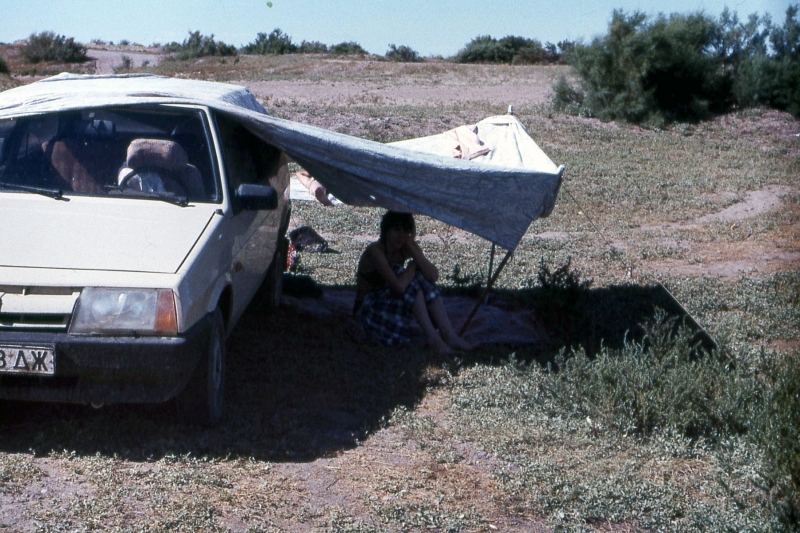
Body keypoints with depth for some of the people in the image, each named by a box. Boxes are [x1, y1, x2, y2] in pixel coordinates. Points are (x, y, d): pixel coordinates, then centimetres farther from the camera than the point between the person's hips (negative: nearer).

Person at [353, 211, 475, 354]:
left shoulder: (406, 249, -2)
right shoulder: (375, 251, -24)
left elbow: (434, 276, -17)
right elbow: (399, 286, -37)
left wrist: (412, 248, -21)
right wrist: (412, 266, -19)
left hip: (393, 304, 7)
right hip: (369, 309, -7)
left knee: (426, 283, -14)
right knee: (412, 281, -25)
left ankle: (449, 336, -18)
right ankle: (433, 339, -25)